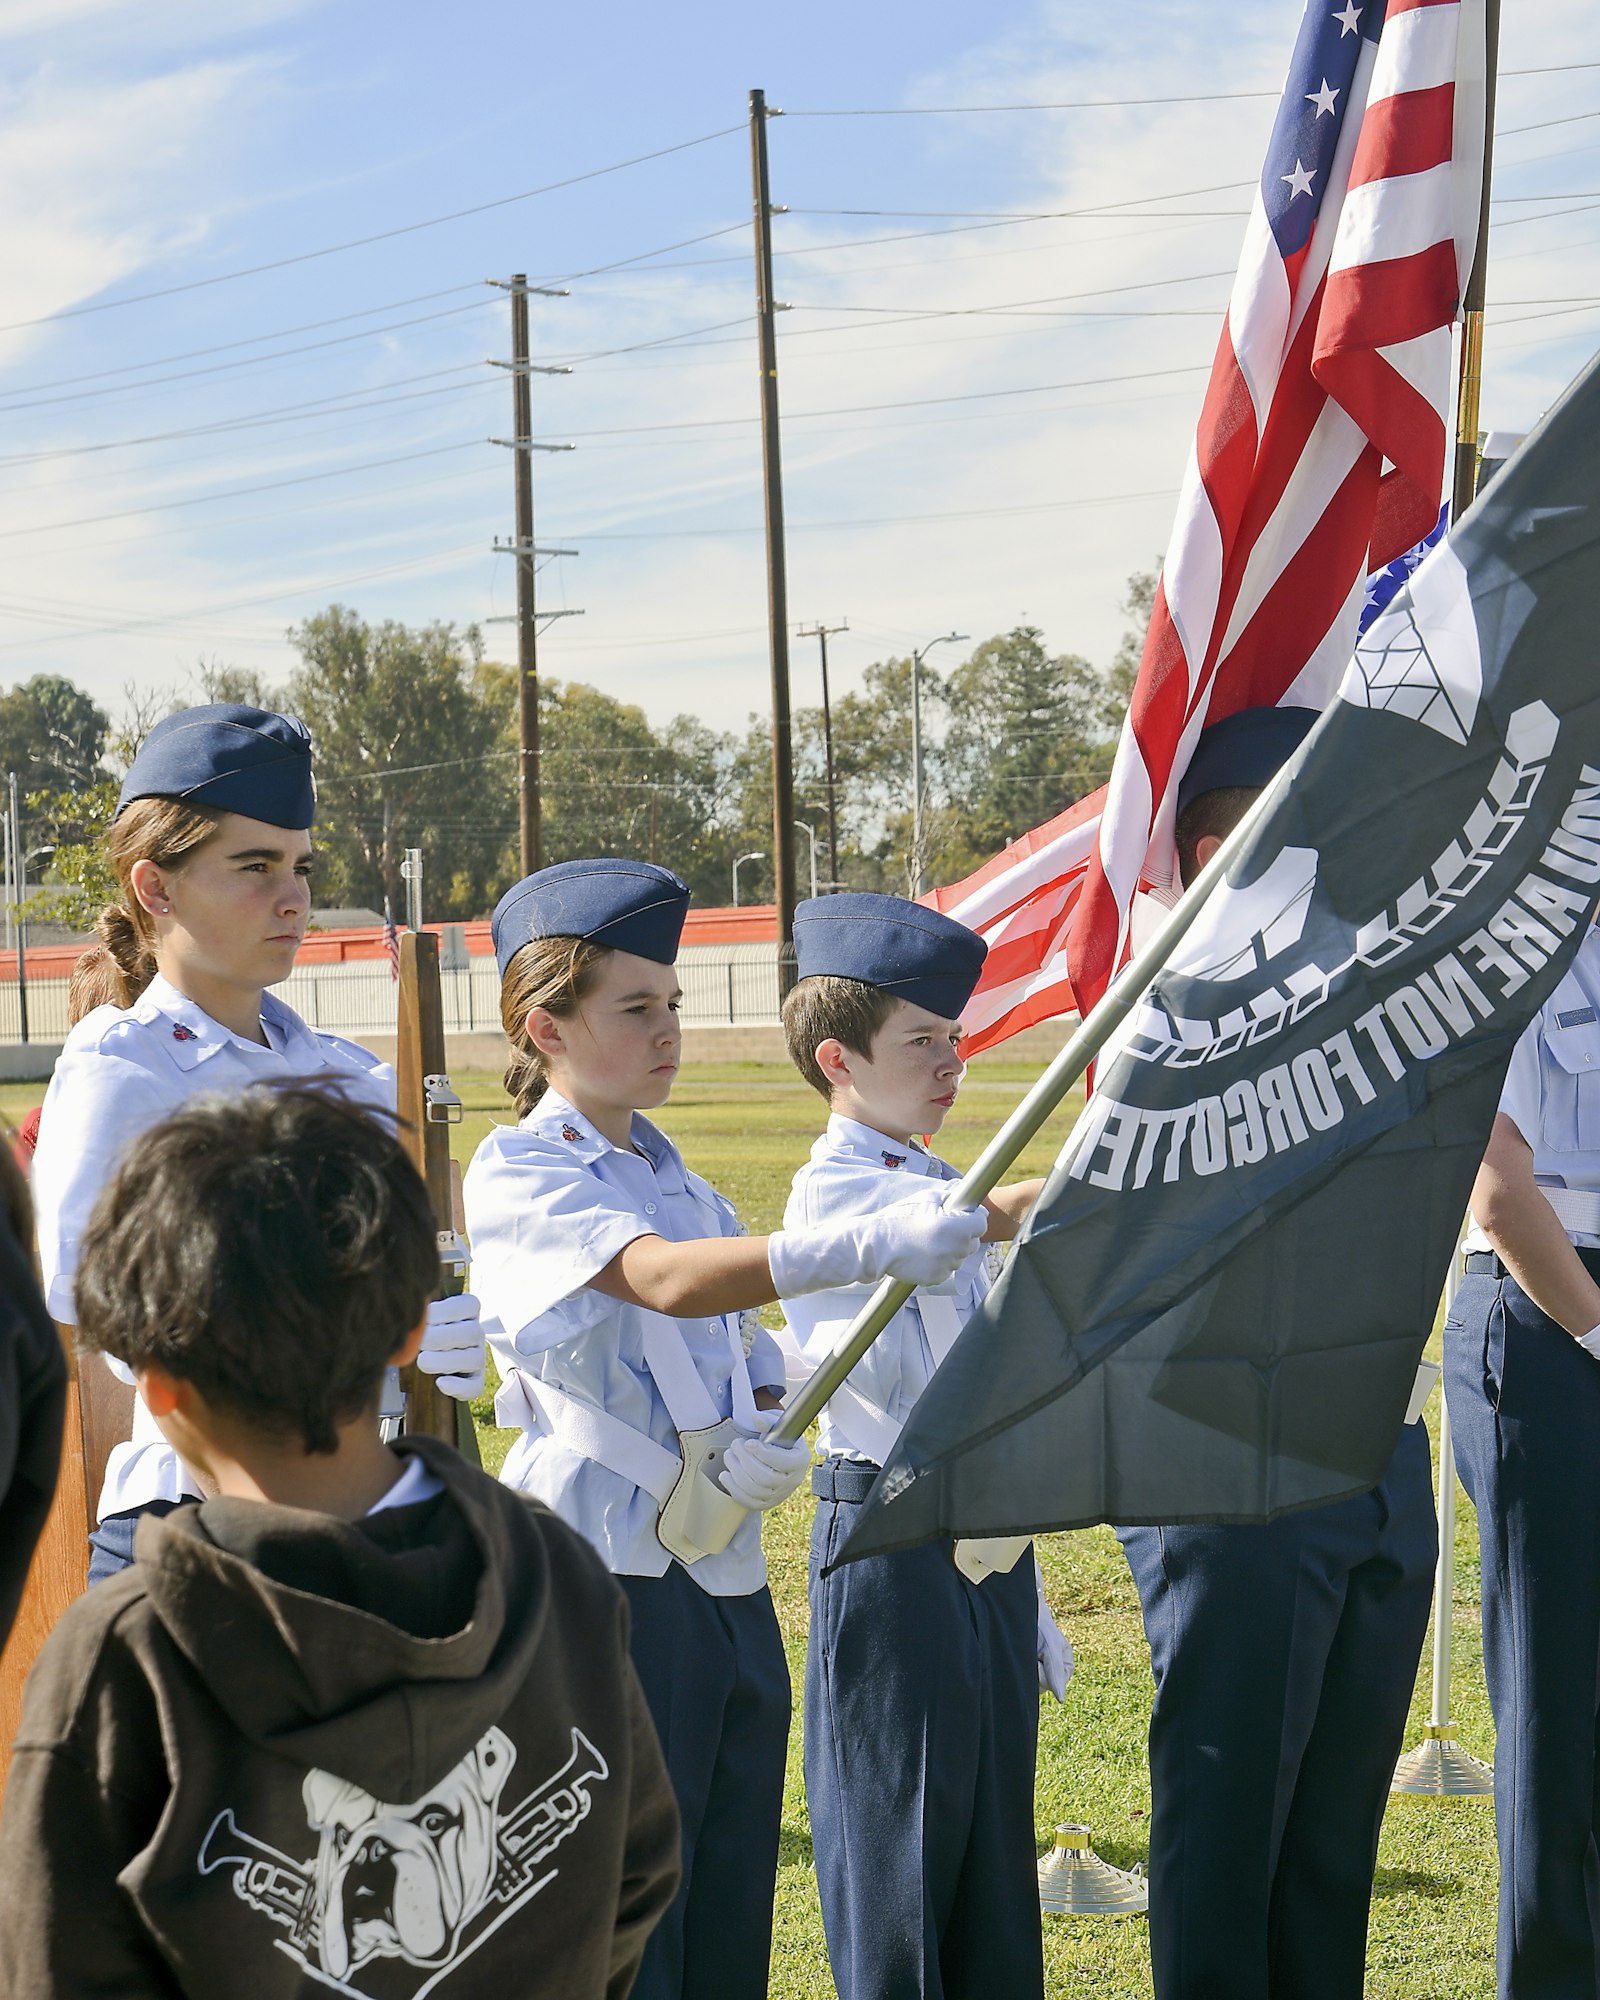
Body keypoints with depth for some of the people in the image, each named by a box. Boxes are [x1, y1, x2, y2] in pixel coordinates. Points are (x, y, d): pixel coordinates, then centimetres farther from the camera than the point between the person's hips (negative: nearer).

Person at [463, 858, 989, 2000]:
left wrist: (771, 1442, -6)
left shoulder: (674, 1174, 16)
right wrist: (878, 1246, -35)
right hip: (605, 1572, -7)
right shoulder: (518, 1174, -8)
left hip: (728, 1572, 7)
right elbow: (666, 1279, -25)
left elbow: (747, 1350, 19)